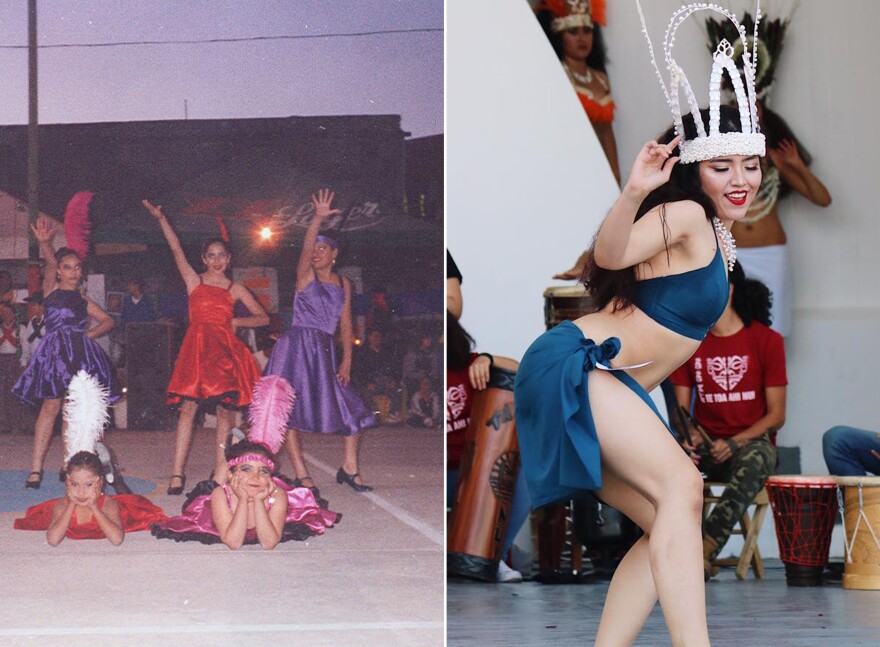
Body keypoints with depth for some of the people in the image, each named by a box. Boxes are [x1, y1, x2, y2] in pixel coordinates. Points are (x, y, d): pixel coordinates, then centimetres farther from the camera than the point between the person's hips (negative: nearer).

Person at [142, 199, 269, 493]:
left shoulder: (235, 289, 15)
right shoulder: (194, 281, 13)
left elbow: (263, 318, 15)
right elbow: (176, 250, 3)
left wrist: (237, 321, -1)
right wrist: (160, 218, -5)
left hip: (224, 348, 2)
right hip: (196, 347, -1)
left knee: (225, 409, -2)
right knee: (188, 406, -10)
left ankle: (220, 474, 4)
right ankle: (177, 474, -12)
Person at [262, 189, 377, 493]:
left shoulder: (343, 284, 12)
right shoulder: (306, 275, 0)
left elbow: (346, 323, 10)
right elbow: (305, 248, -20)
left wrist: (347, 360, 2)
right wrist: (318, 219, -36)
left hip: (324, 353, 4)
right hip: (296, 347, -4)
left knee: (352, 409, 2)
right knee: (289, 411, -8)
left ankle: (349, 469, 15)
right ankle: (302, 476, -4)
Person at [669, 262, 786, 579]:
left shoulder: (767, 341, -2)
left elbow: (776, 416, -3)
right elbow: (681, 409, 9)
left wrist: (733, 443, -18)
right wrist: (690, 436, -15)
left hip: (753, 442, -3)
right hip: (705, 445, 3)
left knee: (754, 463, -40)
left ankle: (702, 551, -51)